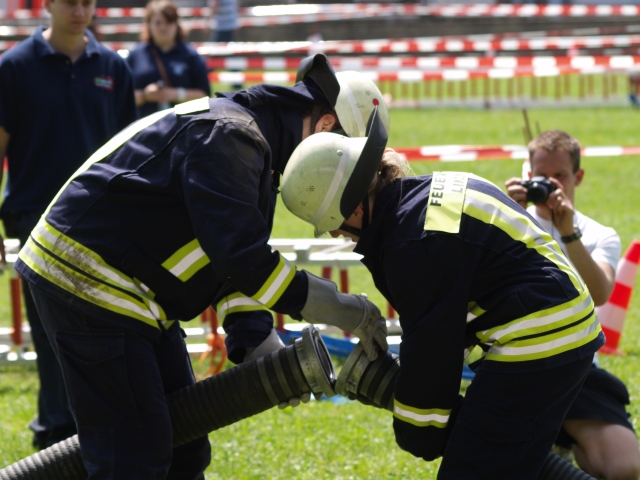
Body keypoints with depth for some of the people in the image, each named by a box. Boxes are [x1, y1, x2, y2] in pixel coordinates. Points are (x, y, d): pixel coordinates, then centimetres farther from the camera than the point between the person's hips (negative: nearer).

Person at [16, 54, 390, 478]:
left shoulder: (250, 141, 15)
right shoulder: (228, 134, -19)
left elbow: (236, 263, 20)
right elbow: (240, 254, -27)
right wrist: (336, 307, -21)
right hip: (87, 282, -11)